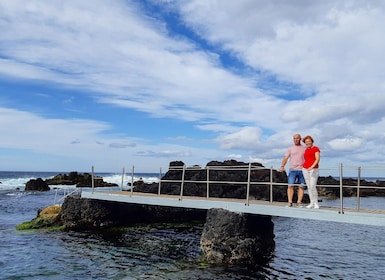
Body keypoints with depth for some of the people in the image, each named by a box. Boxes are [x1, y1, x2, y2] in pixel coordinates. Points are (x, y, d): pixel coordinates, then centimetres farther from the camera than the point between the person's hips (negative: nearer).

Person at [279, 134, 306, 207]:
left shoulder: (304, 149, 13)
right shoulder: (290, 149, 11)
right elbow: (285, 158, 2)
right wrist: (282, 166, -14)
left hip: (302, 170, 1)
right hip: (292, 169, -1)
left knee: (301, 187, -1)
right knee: (290, 185, -8)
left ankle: (299, 202, 3)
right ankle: (290, 202, -7)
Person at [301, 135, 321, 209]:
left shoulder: (316, 148, -7)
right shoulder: (306, 150, 13)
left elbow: (318, 159, -17)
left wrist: (312, 166, -29)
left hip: (314, 170, -6)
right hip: (305, 169, 6)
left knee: (312, 187, -15)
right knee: (309, 187, 5)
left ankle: (316, 203, -5)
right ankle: (312, 203, 11)